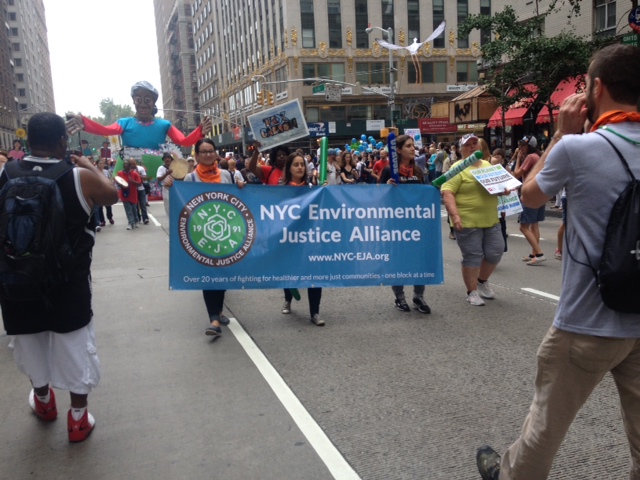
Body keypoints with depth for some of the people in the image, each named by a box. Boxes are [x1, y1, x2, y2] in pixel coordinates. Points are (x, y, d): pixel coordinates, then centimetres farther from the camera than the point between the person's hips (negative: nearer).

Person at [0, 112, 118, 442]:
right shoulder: (79, 178, -15)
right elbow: (113, 195, 4)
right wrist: (89, 166, 17)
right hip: (69, 282, -3)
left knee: (31, 343, 22)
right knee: (74, 347, 11)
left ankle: (43, 401, 45)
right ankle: (78, 418, 22)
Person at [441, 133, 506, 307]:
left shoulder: (488, 165, 14)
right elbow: (447, 193, -16)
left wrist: (504, 189, 1)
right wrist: (455, 215, -26)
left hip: (491, 220, 7)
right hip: (467, 222, -7)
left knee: (495, 252, 10)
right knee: (472, 257, 0)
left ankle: (482, 281, 34)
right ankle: (472, 292, 15)